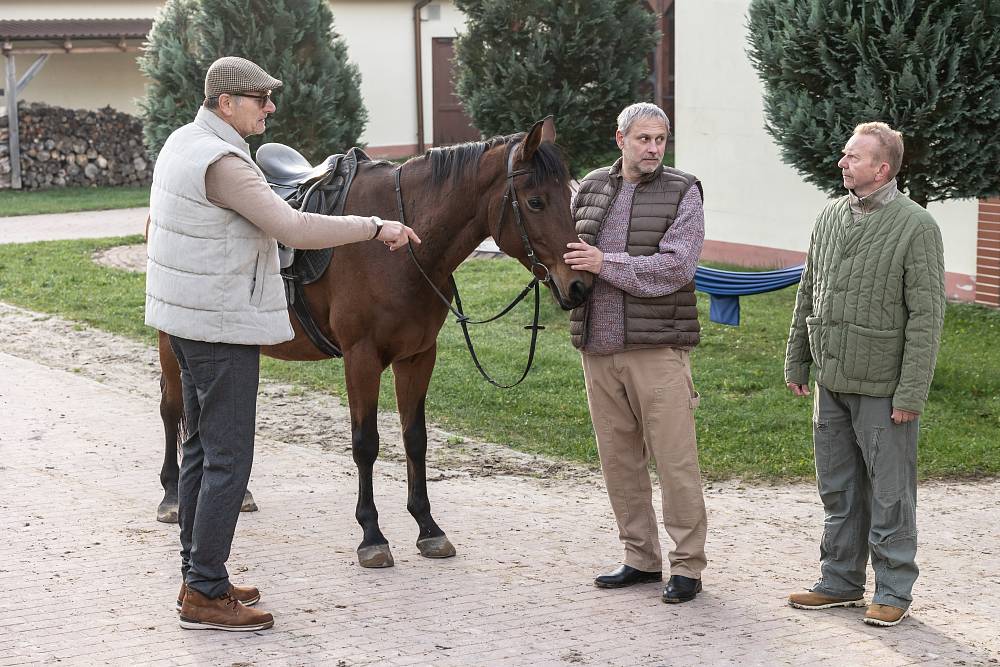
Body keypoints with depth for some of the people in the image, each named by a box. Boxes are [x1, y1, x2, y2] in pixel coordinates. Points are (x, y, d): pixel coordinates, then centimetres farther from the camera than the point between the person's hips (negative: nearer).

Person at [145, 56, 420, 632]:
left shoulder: (184, 142, 9)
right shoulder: (222, 163, -22)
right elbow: (293, 228, -26)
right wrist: (375, 228, -20)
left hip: (188, 319, 11)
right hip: (223, 326, -11)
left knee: (203, 449, 16)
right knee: (228, 459, -6)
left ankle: (198, 577, 24)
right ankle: (205, 596, -3)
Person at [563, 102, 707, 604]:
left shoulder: (682, 192, -3)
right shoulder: (590, 189, 11)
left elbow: (676, 266, -14)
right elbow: (568, 250, 22)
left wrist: (606, 263, -17)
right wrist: (566, 268, -2)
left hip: (657, 347, -5)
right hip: (598, 347, 5)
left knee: (675, 460, -4)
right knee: (618, 459, 11)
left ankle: (688, 566, 5)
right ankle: (641, 558, 22)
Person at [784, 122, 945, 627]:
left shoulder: (916, 227, -10)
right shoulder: (830, 217, 9)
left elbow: (926, 315, -13)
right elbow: (807, 295, 17)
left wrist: (911, 393, -16)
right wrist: (795, 362, 15)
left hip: (882, 389, -6)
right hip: (832, 383, 6)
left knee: (889, 494, 2)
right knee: (838, 490, 14)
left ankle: (894, 591, 12)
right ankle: (840, 581, 25)